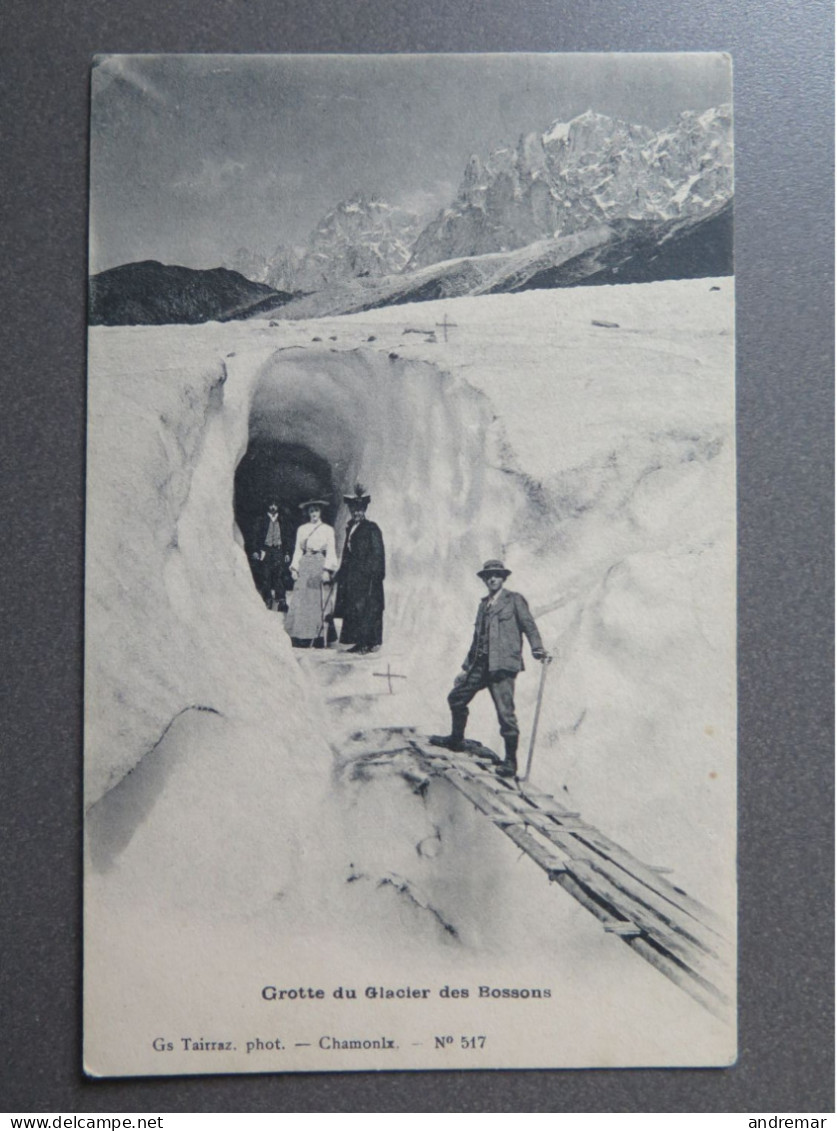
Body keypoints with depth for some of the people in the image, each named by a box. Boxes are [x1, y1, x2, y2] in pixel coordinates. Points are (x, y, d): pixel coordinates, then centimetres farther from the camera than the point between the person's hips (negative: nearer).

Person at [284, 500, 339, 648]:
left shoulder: (327, 529, 7)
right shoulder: (302, 529, 15)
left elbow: (331, 552, 1)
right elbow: (298, 550, 14)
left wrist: (327, 570, -10)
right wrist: (294, 568, 1)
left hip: (320, 565, -3)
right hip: (304, 566, 3)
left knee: (320, 602, -5)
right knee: (301, 602, -4)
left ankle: (320, 640, -3)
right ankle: (300, 640, -4)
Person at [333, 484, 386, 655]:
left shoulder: (372, 528, -5)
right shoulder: (350, 528, 16)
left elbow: (377, 554, -10)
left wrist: (374, 573, -16)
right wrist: (342, 571, 14)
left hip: (366, 576, -7)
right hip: (351, 575, 7)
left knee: (366, 608, -7)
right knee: (352, 609, 6)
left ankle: (367, 642, -4)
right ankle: (359, 642, 10)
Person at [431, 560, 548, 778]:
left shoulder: (514, 600, 4)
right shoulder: (484, 604, 22)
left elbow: (528, 625, -6)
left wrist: (537, 649, -24)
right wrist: (466, 667, 22)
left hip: (503, 664, -7)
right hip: (481, 664, 7)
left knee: (505, 713, -11)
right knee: (456, 698, 14)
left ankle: (511, 762, -3)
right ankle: (456, 739, 34)